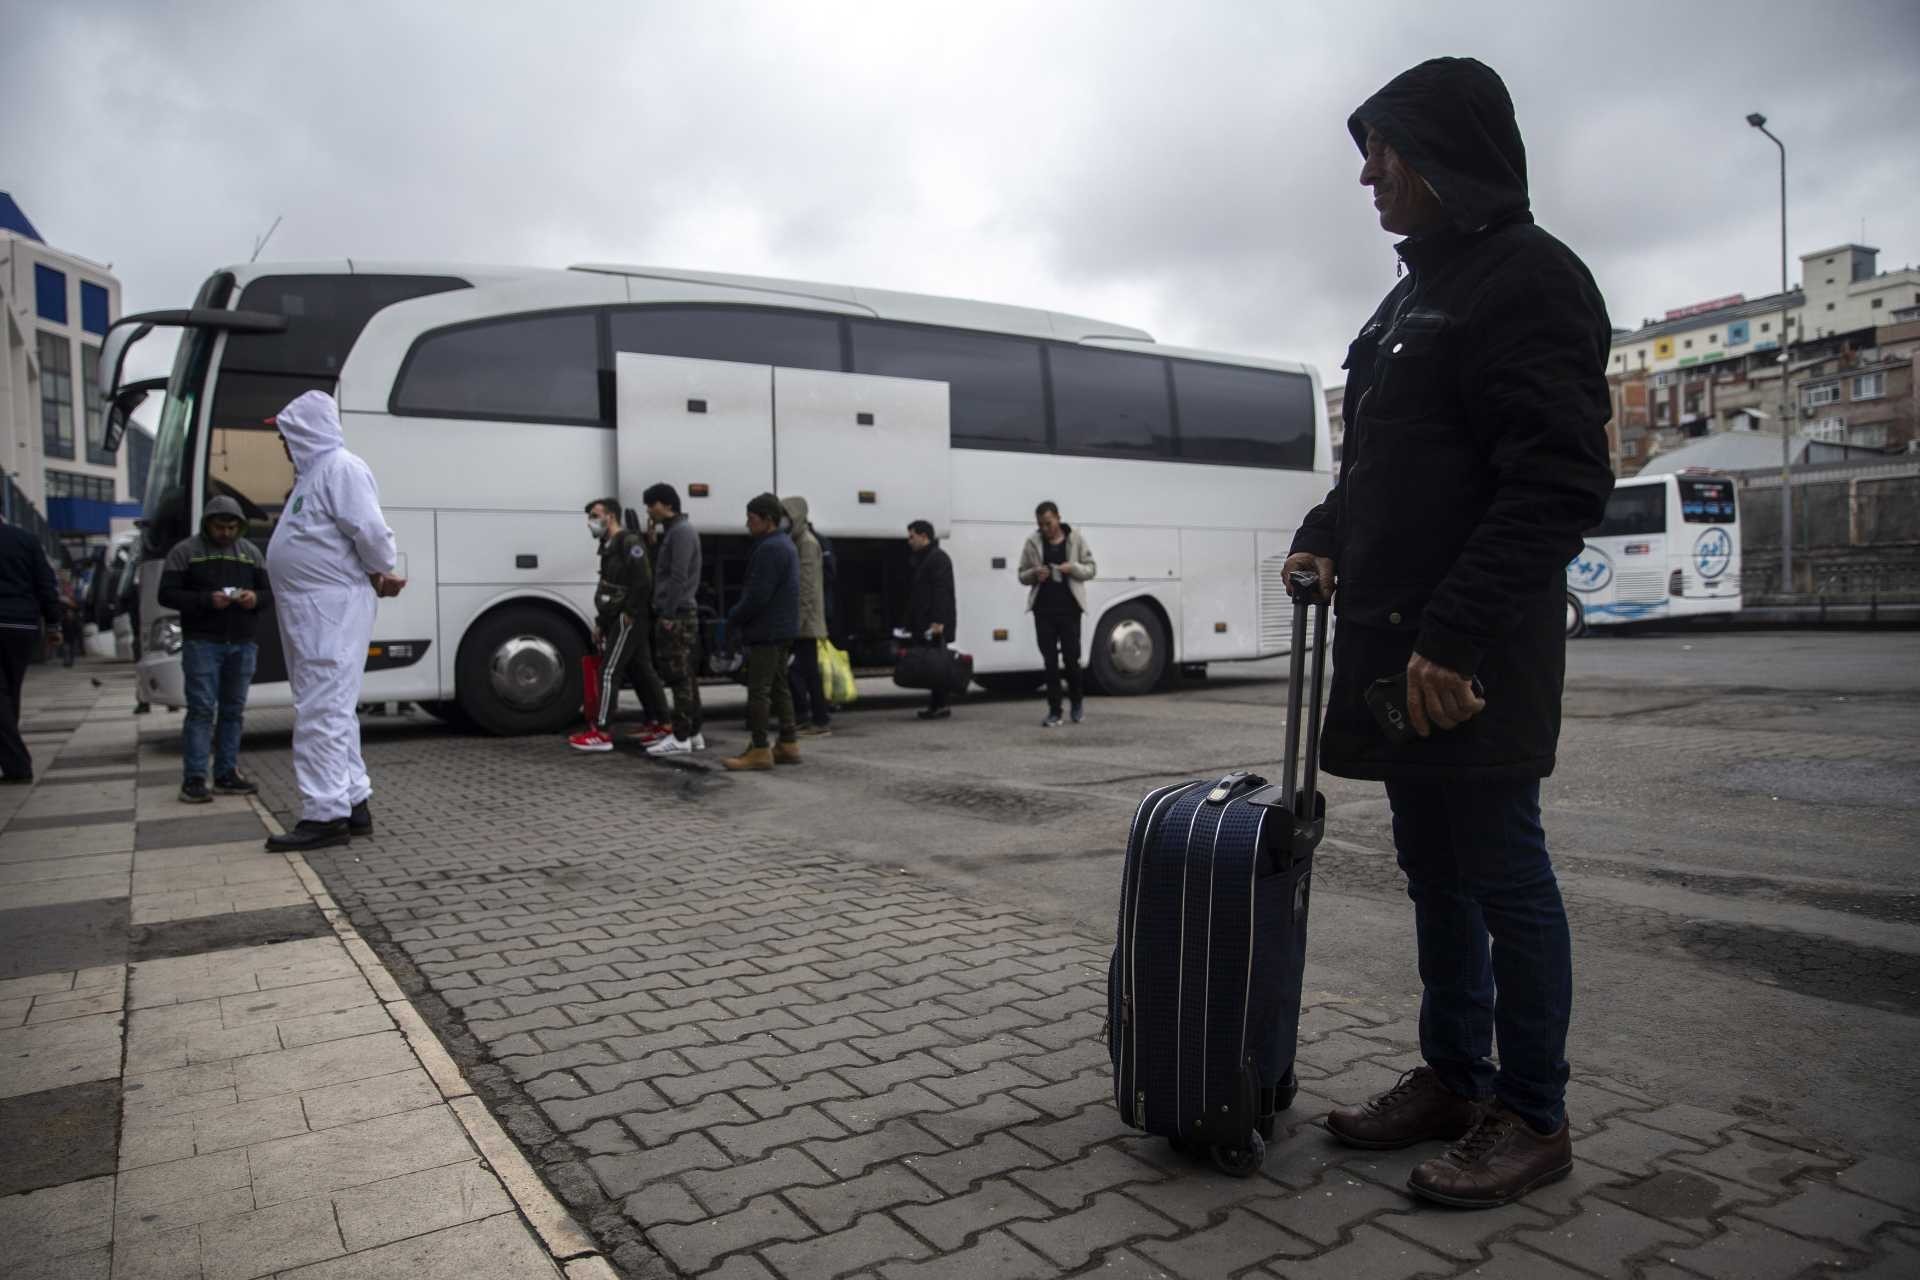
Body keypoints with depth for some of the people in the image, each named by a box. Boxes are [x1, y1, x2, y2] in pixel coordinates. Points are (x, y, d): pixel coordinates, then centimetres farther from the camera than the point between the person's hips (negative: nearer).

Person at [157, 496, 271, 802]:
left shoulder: (250, 552, 14)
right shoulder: (185, 551, 2)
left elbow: (270, 590, 14)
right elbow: (167, 594, -4)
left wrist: (255, 597, -9)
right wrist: (206, 600, -18)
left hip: (242, 644, 4)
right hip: (201, 642, -4)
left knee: (234, 710, 7)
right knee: (201, 709, -8)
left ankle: (227, 774, 14)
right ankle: (193, 779, -6)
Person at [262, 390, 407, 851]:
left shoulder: (342, 468, -12)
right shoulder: (315, 472, 20)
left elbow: (371, 531, -21)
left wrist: (383, 572, -4)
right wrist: (380, 576, 6)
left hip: (332, 609, -11)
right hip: (313, 610, 11)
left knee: (321, 712, -10)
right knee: (332, 710, 14)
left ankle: (325, 816, -7)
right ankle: (353, 804, 22)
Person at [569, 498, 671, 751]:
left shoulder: (629, 542, -13)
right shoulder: (609, 546, 19)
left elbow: (643, 580, -22)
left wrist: (630, 613, -21)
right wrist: (600, 623, 20)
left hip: (630, 619, -10)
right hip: (620, 619, 10)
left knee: (609, 672, -10)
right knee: (641, 671, 13)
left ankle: (600, 733, -9)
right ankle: (659, 723, 19)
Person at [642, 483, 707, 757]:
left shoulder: (681, 531, -12)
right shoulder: (672, 531, 19)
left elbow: (679, 577, -19)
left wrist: (668, 615, -20)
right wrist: (665, 612, 16)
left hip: (677, 615, -10)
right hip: (677, 614, 10)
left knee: (680, 677, -8)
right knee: (685, 676, 11)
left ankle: (681, 738, -7)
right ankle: (692, 733, 16)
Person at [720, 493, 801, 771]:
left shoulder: (770, 549, -18)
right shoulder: (784, 544, 16)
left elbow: (758, 595, -22)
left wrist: (734, 617, -9)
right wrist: (738, 614, 11)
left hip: (767, 630, -11)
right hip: (781, 629, 11)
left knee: (758, 691, -7)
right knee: (779, 687, 14)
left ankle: (759, 751, -5)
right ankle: (788, 745, 19)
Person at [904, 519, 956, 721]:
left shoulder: (938, 558, -9)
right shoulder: (920, 559, 22)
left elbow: (942, 591, -19)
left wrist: (938, 621, -25)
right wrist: (910, 623, 19)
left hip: (935, 623, -9)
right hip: (923, 623, 9)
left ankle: (940, 705, -6)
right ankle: (937, 704, 11)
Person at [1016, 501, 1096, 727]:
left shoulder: (1076, 539, 2)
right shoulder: (1032, 542, 4)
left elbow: (1090, 570, 5)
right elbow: (1022, 575, 9)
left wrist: (1073, 568, -15)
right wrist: (1035, 574, -13)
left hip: (1069, 608, -1)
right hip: (1043, 609, 1)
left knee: (1071, 658, 0)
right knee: (1050, 661, 2)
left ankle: (1077, 701, 26)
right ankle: (1054, 711, 7)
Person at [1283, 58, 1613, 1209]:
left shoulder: (1530, 278, -8)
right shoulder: (1419, 293, 20)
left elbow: (1559, 486, -18)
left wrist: (1457, 637, -23)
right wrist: (1326, 539, 8)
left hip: (1469, 660, -9)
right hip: (1398, 648, 9)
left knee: (1501, 875, 1)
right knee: (1434, 872, 15)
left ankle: (1534, 1118, 16)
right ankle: (1453, 1080, 28)